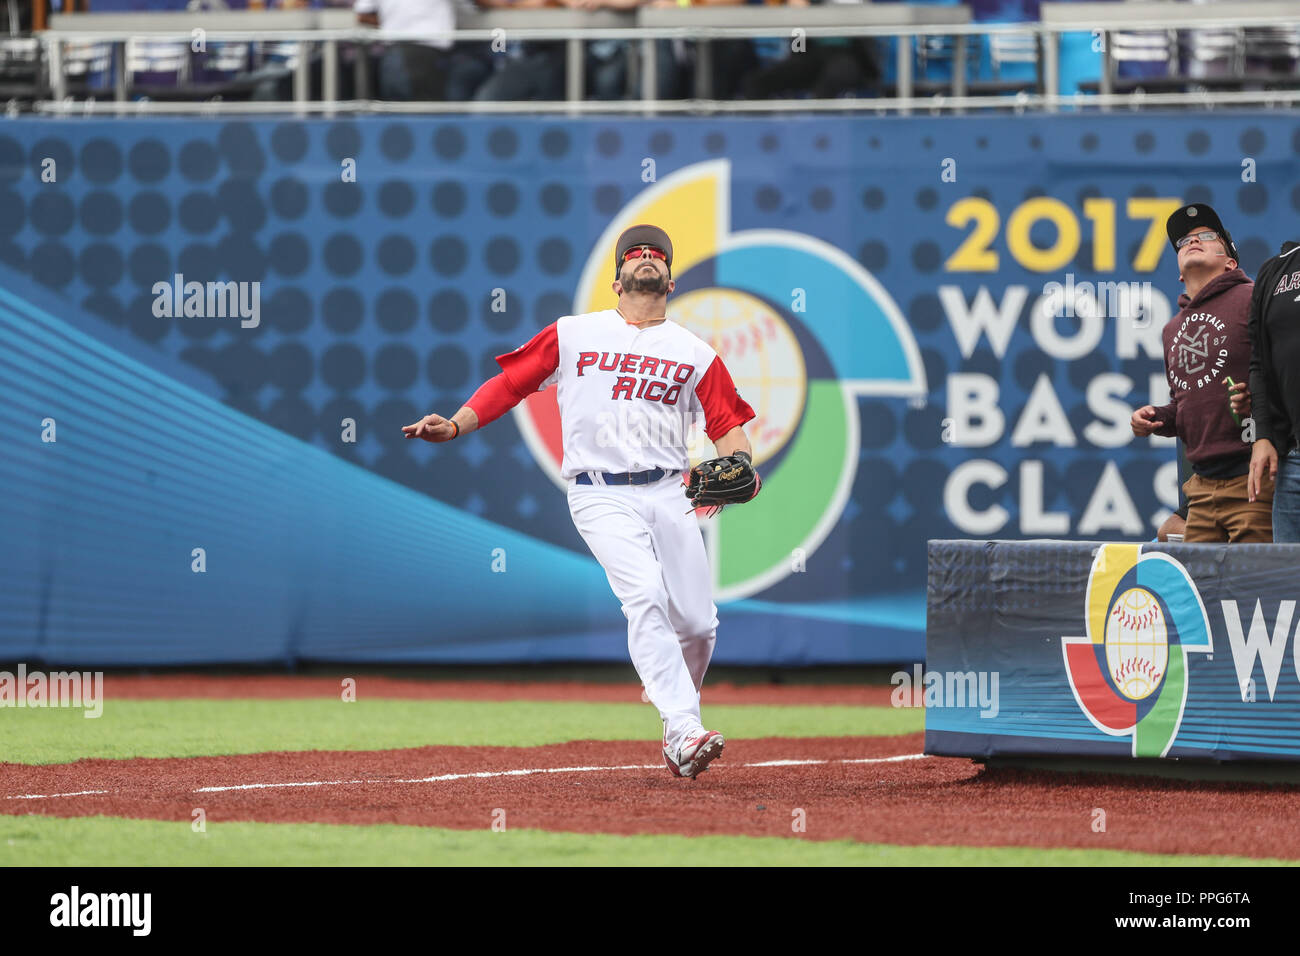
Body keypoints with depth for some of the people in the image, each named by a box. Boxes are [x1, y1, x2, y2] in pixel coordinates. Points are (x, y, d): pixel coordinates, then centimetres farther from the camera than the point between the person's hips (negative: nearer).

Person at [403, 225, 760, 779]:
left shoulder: (694, 353, 14)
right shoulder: (573, 335, 10)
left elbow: (726, 423, 9)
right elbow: (510, 384, 10)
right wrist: (454, 426, -4)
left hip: (668, 493, 3)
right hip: (600, 497, -3)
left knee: (698, 624, -3)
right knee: (645, 597, -24)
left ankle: (677, 731, 22)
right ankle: (685, 730, -29)